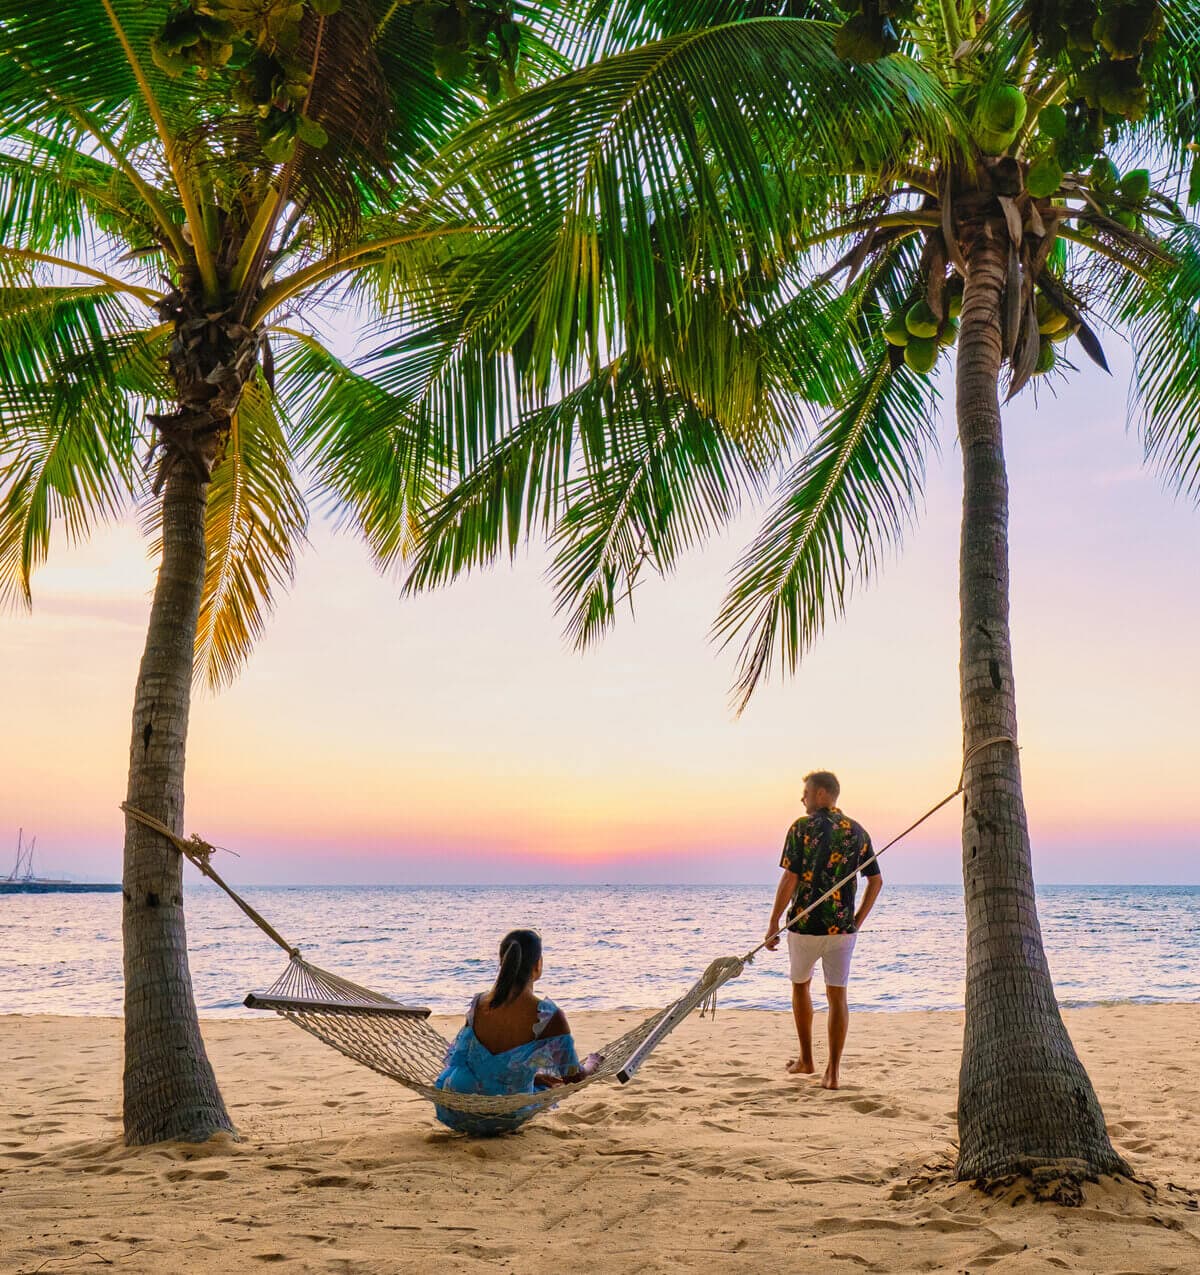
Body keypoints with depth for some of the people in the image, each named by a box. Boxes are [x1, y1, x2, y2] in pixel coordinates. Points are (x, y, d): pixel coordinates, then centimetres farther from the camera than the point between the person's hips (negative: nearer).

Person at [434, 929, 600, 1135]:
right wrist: (591, 1064, 15)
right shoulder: (550, 1017, -20)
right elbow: (574, 1078, -8)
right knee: (549, 1082, 30)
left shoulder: (478, 1004, -7)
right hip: (502, 1120, -3)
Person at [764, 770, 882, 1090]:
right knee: (837, 996, 5)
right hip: (842, 928, 3)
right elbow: (876, 880, 10)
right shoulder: (857, 831, 7)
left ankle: (806, 1060, 25)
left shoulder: (802, 827, -8)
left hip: (805, 926, -3)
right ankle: (832, 1073, 1)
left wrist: (773, 924, -6)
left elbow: (789, 879, -12)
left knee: (800, 986, 19)